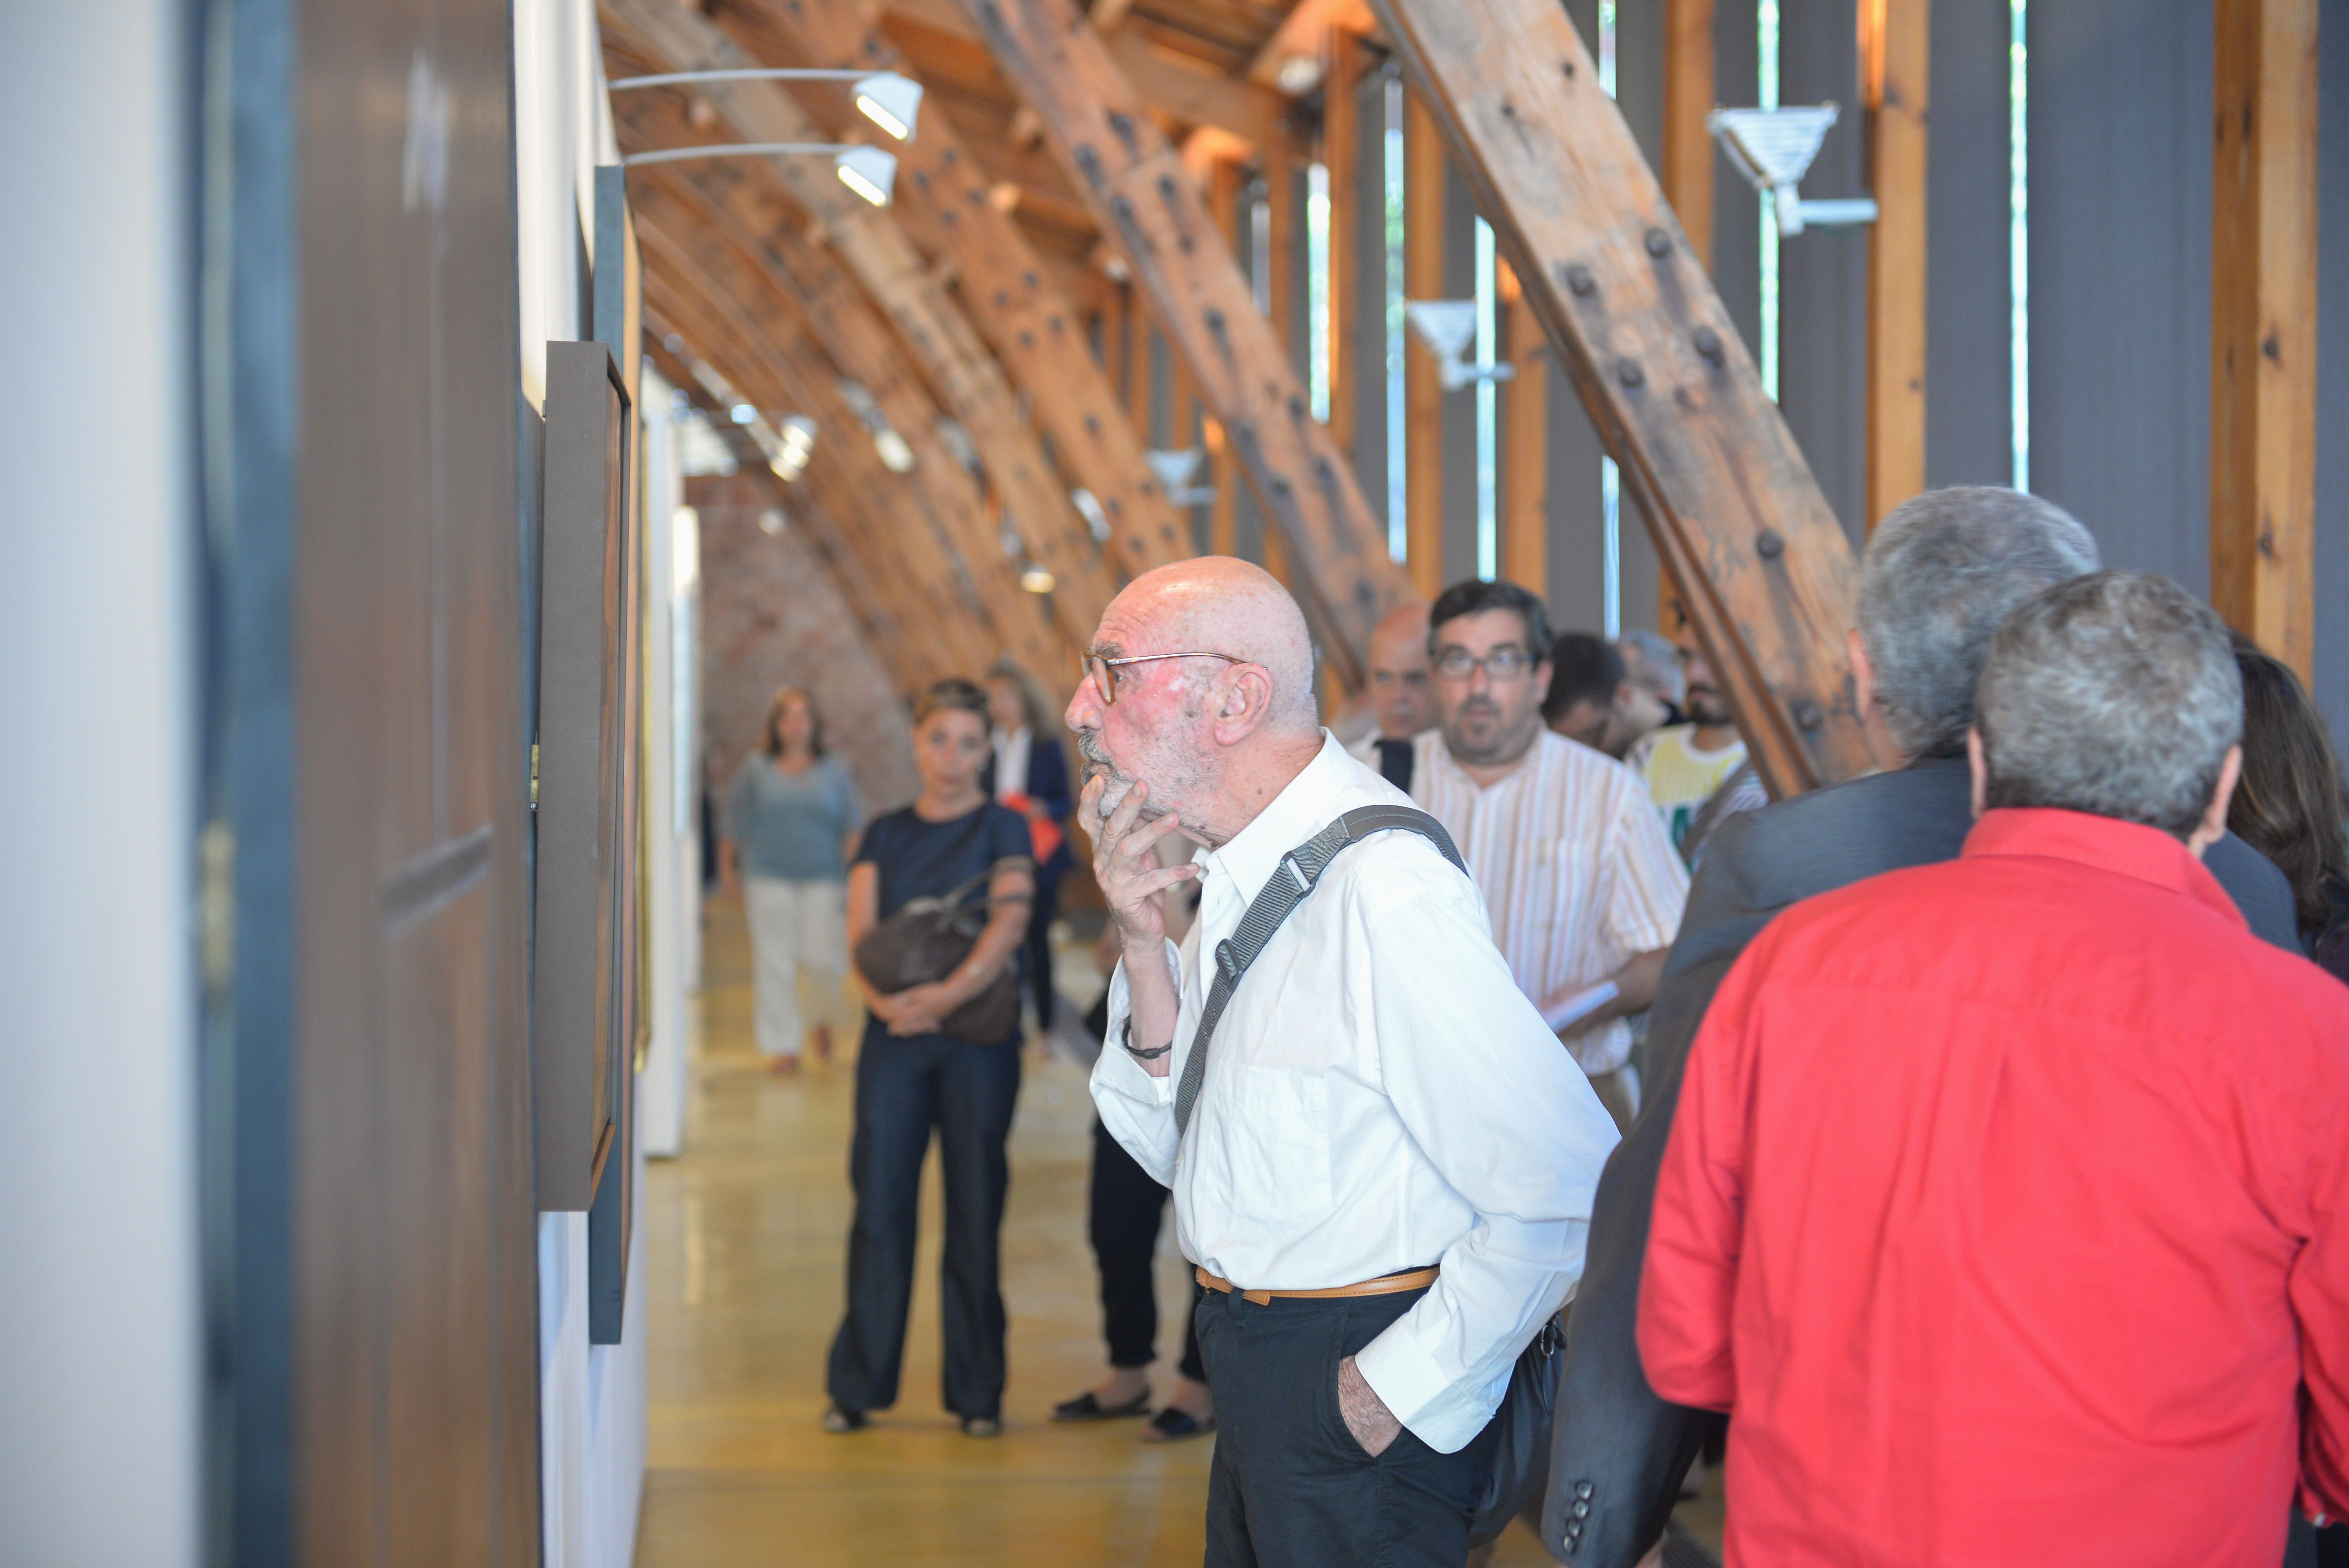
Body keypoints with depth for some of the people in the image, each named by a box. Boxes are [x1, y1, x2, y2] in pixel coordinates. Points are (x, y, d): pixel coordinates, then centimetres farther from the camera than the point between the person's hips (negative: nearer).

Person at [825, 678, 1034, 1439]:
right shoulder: (885, 834, 11)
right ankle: (859, 1385, 11)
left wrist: (948, 994, -26)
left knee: (975, 1210, 1)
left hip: (978, 1039, -2)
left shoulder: (1003, 828, 3)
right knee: (879, 1204, 1)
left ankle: (978, 1391, 10)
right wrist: (886, 997, -20)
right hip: (894, 1037, 2)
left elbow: (1010, 922, -12)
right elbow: (860, 933, 1)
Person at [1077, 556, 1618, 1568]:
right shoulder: (1234, 873, 4)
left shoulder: (1386, 891, -25)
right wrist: (1145, 948, -5)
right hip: (1255, 1368, 9)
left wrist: (1399, 1385, -18)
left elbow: (1571, 1197, -27)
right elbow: (1173, 1149, 9)